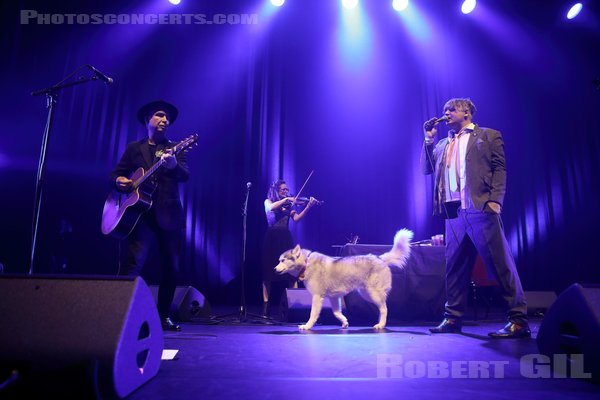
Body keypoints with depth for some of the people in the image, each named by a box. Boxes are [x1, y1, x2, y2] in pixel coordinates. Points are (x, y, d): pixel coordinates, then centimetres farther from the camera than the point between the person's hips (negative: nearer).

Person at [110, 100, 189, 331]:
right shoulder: (134, 148, 14)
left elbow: (185, 175, -6)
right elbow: (116, 174, 15)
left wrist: (173, 165, -29)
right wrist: (119, 180, -9)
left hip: (169, 216, 1)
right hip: (141, 212, -1)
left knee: (171, 268, 4)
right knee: (133, 262, -15)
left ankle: (163, 316, 19)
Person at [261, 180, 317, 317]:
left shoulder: (288, 205, 14)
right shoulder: (268, 201, 8)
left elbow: (296, 218, -1)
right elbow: (271, 207, -16)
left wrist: (308, 206, -11)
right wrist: (286, 199, -16)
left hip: (285, 238, 2)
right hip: (272, 238, -2)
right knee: (268, 271, 1)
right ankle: (266, 304, 7)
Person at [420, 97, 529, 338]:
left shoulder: (488, 136, 10)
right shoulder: (443, 144, 23)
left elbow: (500, 169, 1)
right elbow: (426, 169, 17)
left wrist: (495, 199, -13)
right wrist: (428, 139, 10)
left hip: (481, 210, -5)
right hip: (453, 212, 5)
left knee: (500, 263, -5)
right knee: (454, 266, 8)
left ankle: (518, 320, 1)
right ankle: (453, 318, 16)